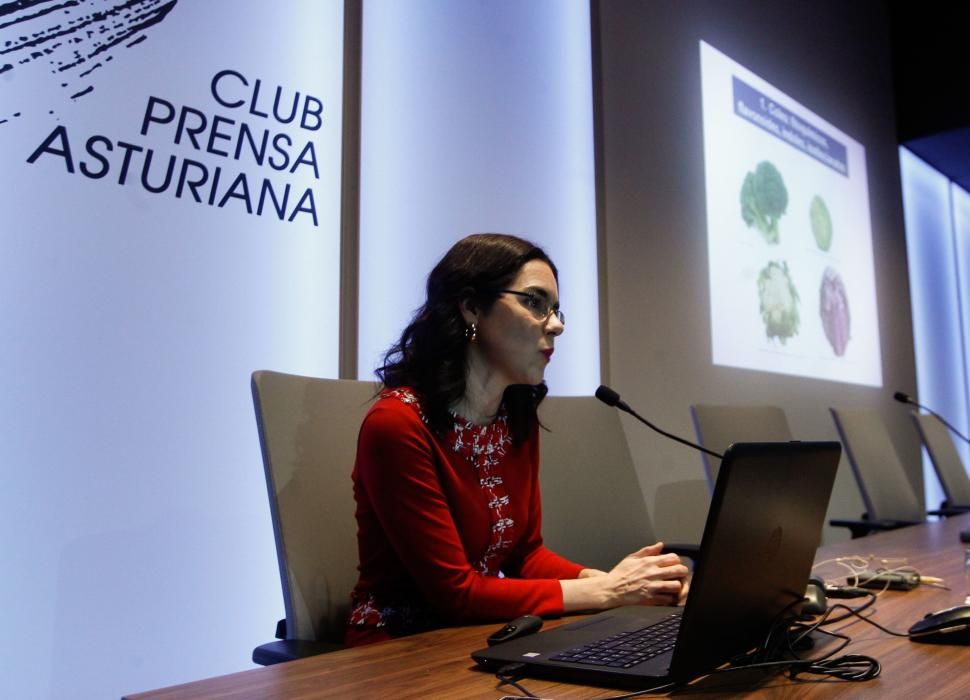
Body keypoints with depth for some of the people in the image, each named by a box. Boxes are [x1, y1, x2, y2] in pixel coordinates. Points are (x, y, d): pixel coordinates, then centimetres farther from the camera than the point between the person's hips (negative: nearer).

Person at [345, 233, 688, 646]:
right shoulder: (397, 423, -21)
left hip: (480, 638, 6)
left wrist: (609, 580, -10)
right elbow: (455, 591, -20)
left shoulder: (519, 418, 1)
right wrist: (604, 591, -17)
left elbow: (525, 553, 7)